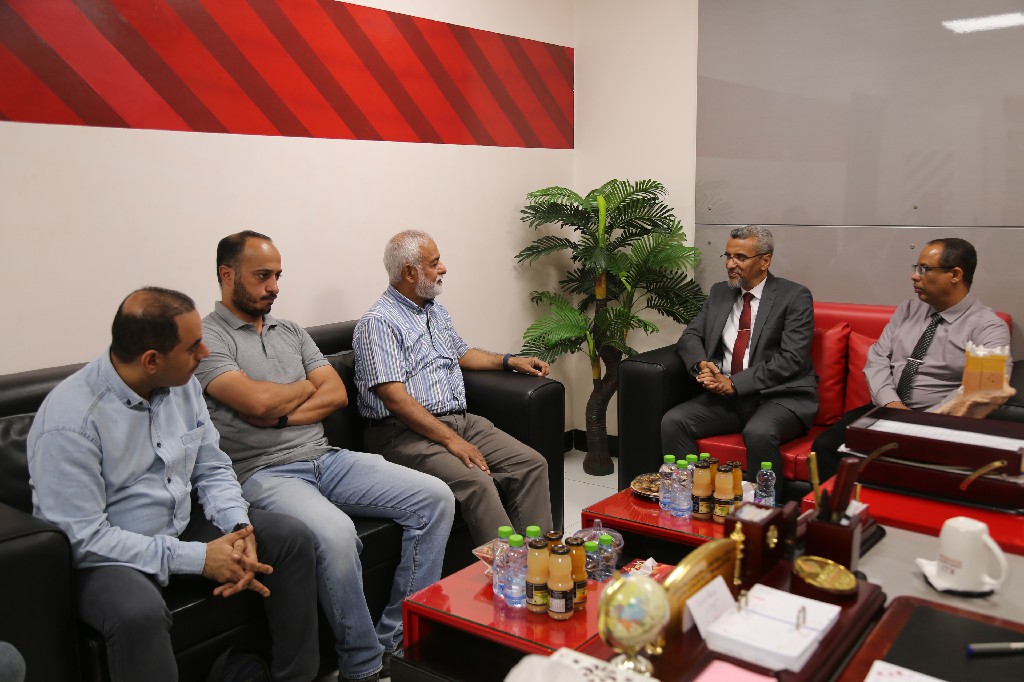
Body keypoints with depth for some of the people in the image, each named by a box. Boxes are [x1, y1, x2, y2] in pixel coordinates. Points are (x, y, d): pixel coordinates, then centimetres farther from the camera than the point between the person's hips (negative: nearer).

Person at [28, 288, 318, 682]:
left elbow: (212, 469, 5)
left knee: (293, 540, -5)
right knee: (139, 613, -38)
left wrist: (240, 530, -14)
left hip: (181, 527, 7)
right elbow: (85, 538, -24)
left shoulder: (183, 384, -3)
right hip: (104, 556, -7)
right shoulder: (70, 422, -24)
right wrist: (197, 557, -25)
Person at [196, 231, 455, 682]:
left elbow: (337, 394, 9)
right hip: (265, 473, -7)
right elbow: (257, 400, -18)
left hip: (326, 458, 7)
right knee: (335, 533, -37)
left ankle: (397, 641, -4)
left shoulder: (290, 332, 20)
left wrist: (281, 415, -7)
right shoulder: (207, 338, -2)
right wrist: (306, 386, 1)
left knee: (435, 497, -9)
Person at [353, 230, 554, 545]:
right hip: (407, 433, -8)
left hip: (461, 421, 9)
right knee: (477, 482, -31)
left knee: (532, 464, -9)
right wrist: (451, 440, -21)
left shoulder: (437, 312, 20)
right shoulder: (378, 323, -9)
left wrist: (510, 361, 27)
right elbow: (395, 399, -18)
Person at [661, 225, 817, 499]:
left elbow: (791, 359, -12)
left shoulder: (794, 296, -2)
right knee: (672, 421, -19)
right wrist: (702, 363, -9)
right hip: (726, 395, 5)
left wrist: (735, 383, -16)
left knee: (759, 433, -36)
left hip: (779, 396, -5)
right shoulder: (719, 293, 16)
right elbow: (690, 336, 15)